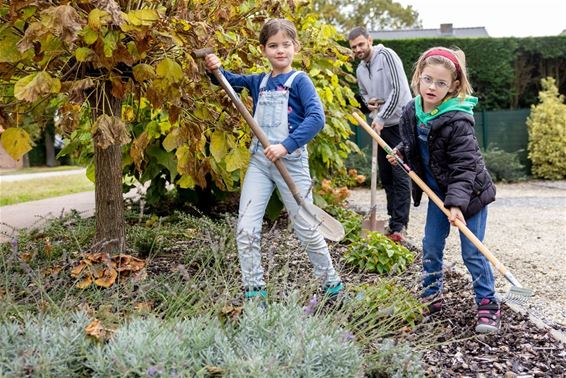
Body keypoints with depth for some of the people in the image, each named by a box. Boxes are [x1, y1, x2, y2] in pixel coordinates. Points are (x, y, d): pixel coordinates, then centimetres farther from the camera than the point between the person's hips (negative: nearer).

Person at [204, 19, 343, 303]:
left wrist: (286, 145, -27)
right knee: (245, 229, -2)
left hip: (291, 162, -5)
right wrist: (215, 69, 1)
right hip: (259, 161, 5)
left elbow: (317, 118, -17)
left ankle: (332, 285, 24)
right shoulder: (258, 81, 12)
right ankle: (253, 293, 9)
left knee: (305, 228, 5)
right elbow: (229, 81, 24)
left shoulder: (299, 80, -4)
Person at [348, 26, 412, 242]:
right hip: (381, 126, 8)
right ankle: (394, 221, 20)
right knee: (385, 176, 10)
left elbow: (398, 90, -18)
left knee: (400, 175, -10)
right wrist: (368, 101, 5)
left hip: (399, 123, -8)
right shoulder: (360, 70, 13)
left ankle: (398, 227, -10)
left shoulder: (386, 56, -10)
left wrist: (381, 118, -18)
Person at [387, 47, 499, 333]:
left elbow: (464, 166, -27)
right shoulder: (412, 112, -4)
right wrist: (400, 152, -1)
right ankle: (432, 297, 27)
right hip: (438, 190, 7)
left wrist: (457, 203, -33)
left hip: (469, 191, -7)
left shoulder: (457, 121, -26)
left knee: (472, 252, -1)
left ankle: (488, 304, 13)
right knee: (431, 246, 11)